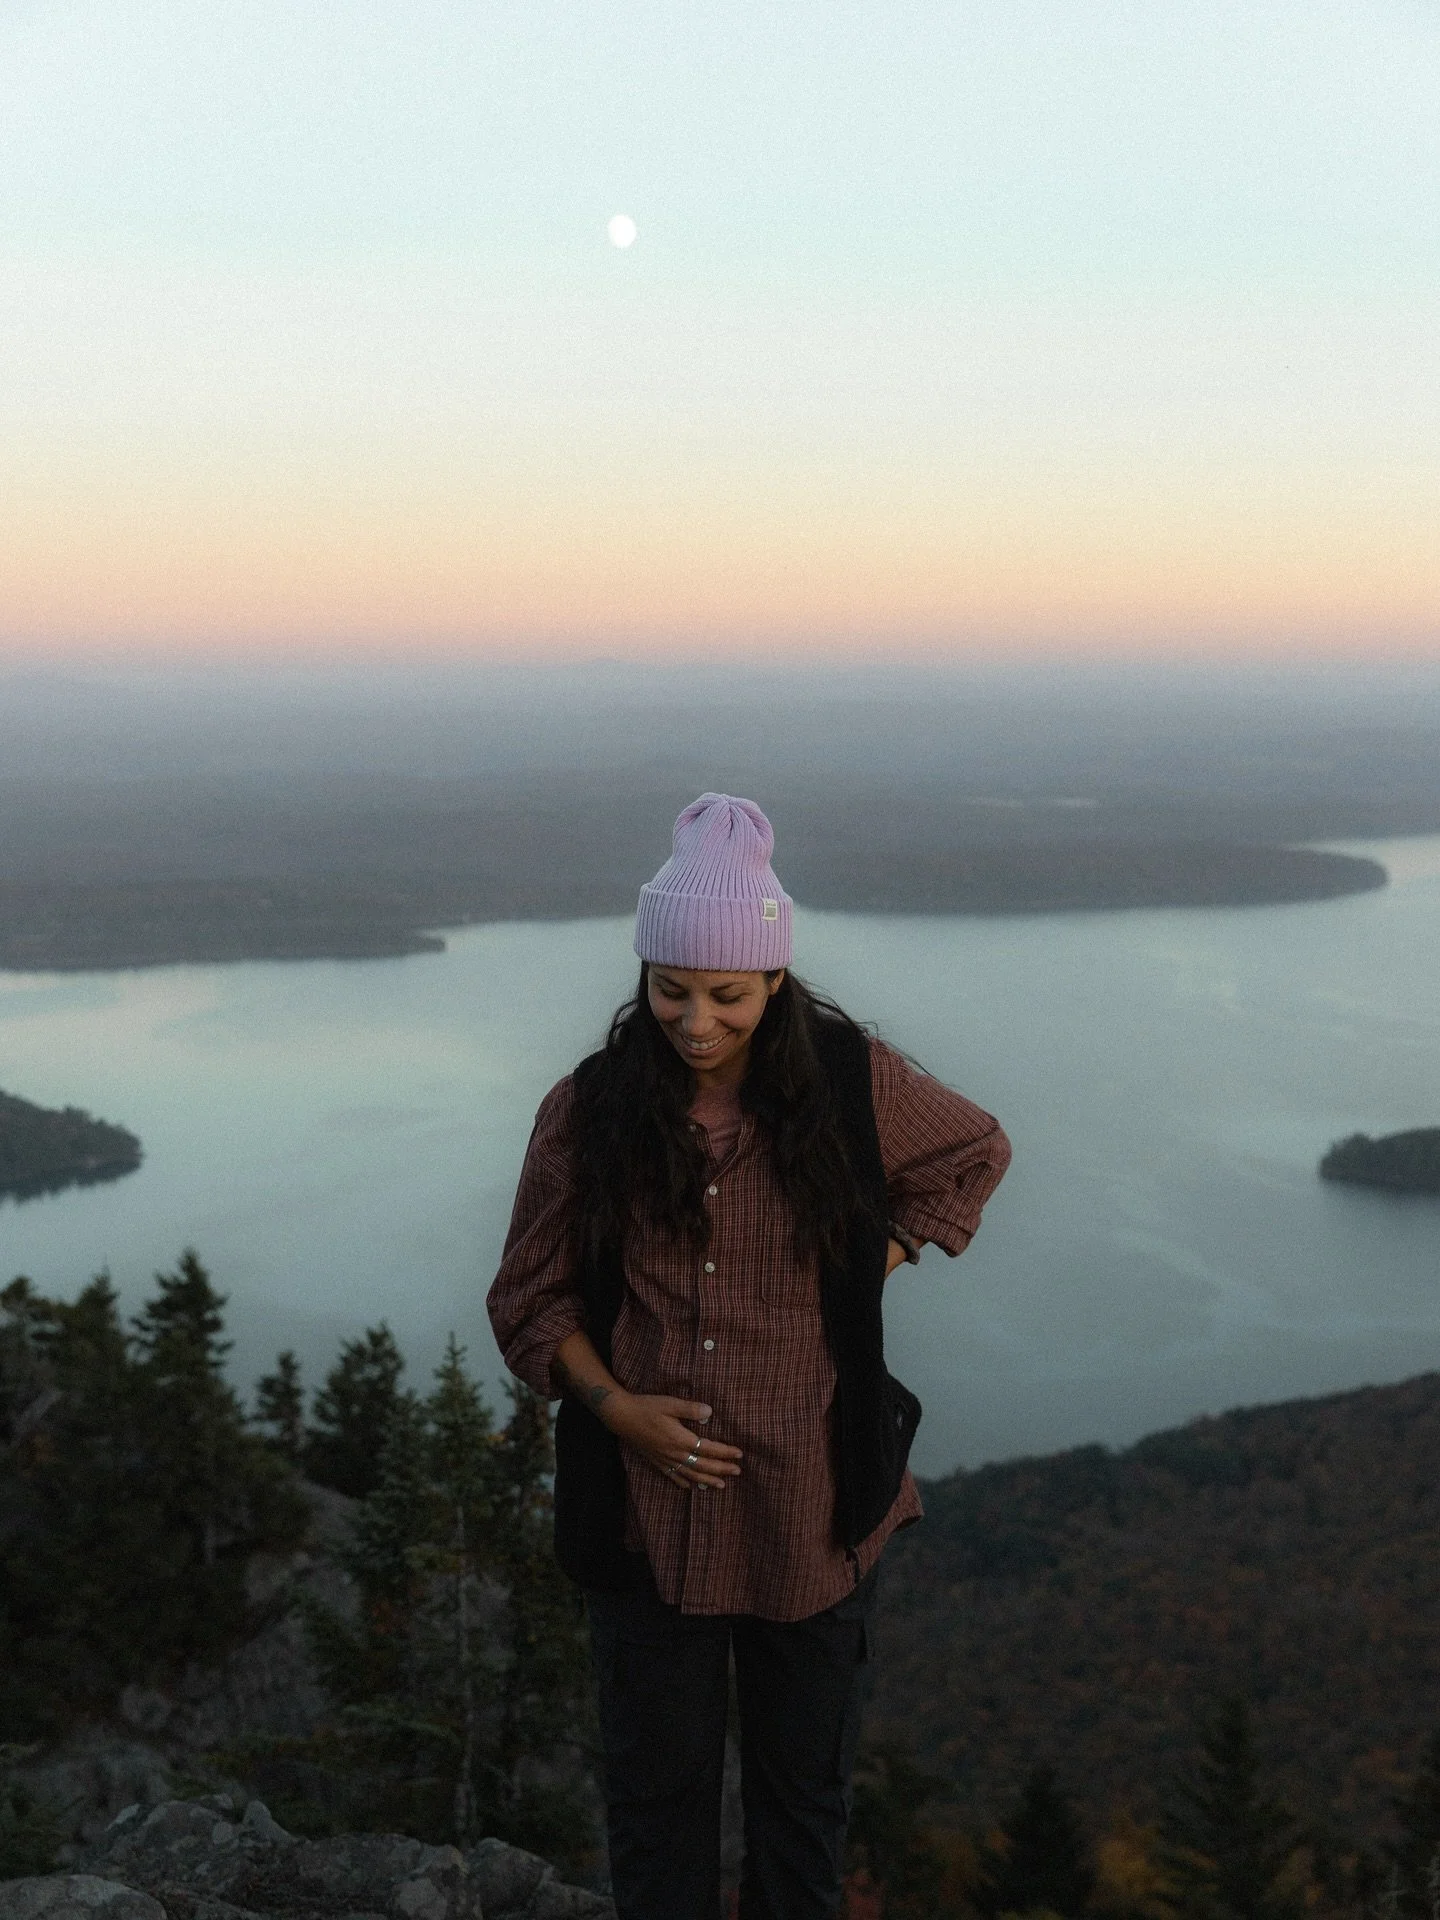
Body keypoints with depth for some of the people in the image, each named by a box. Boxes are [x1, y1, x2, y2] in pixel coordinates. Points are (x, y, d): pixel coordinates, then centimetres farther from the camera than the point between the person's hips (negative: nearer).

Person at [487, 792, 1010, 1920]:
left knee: (806, 1777, 18)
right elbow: (531, 1300, 0)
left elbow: (976, 1154, 10)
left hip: (811, 1506, 1)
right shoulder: (587, 1112, -9)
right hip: (648, 1500, 0)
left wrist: (872, 1268, -1)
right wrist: (613, 1403, -16)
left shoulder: (850, 1084, -9)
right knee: (658, 1781, 14)